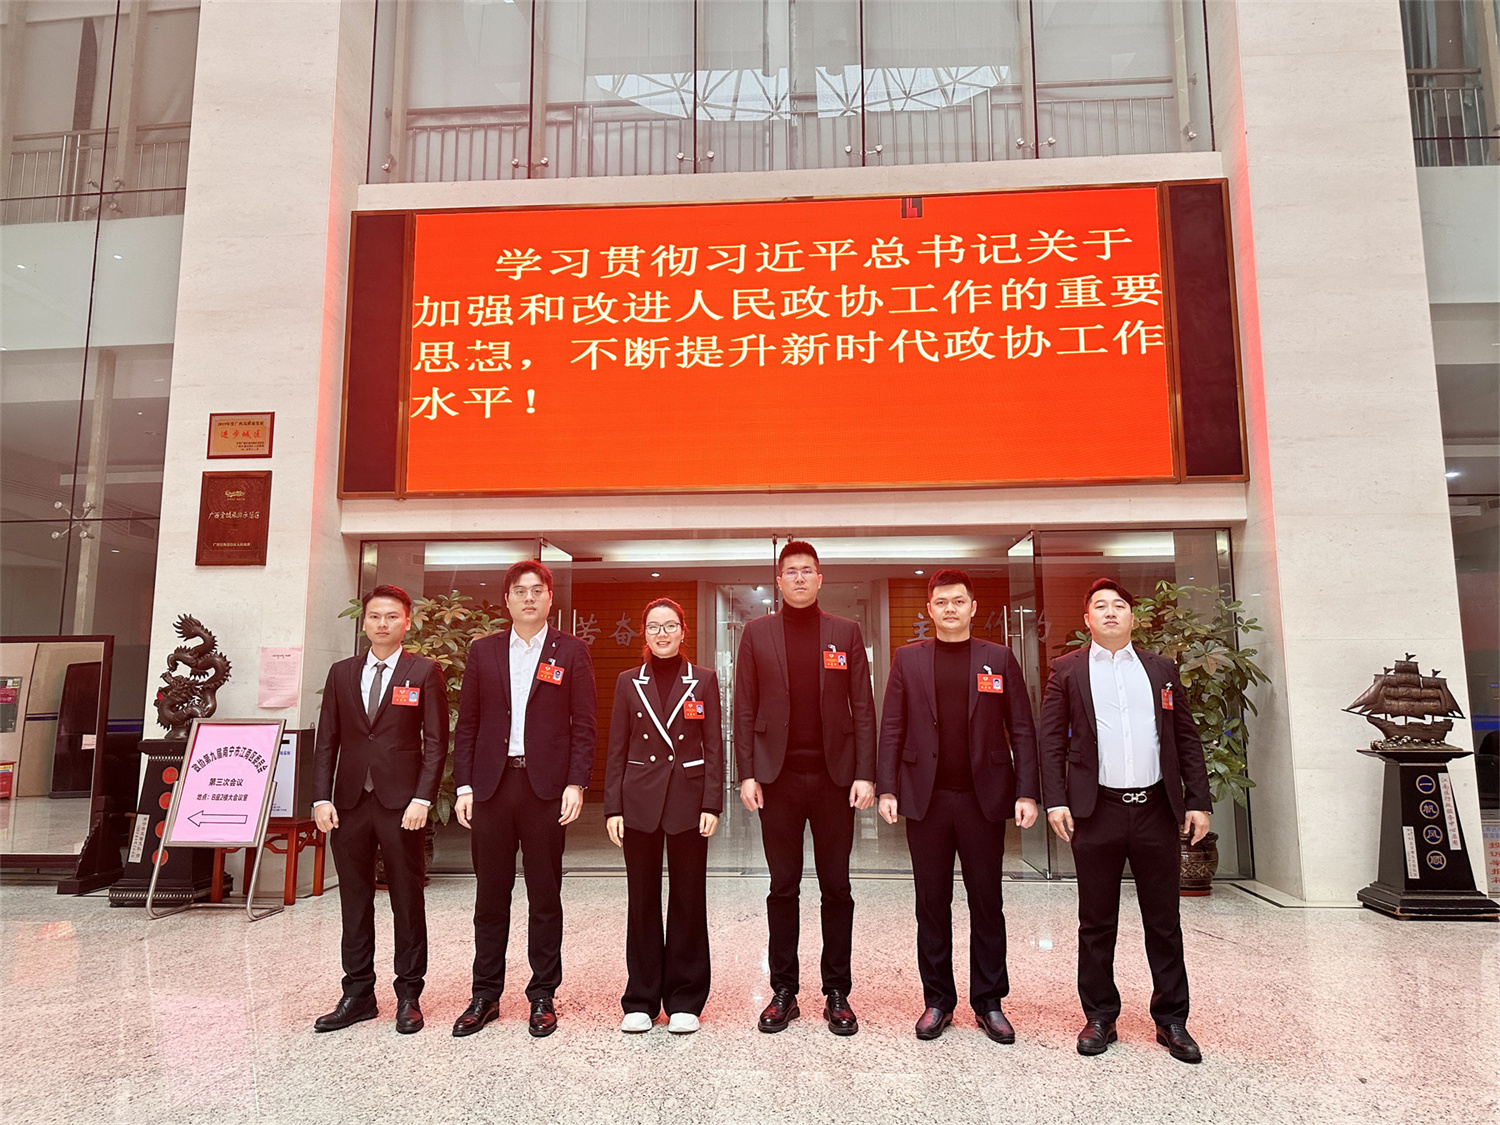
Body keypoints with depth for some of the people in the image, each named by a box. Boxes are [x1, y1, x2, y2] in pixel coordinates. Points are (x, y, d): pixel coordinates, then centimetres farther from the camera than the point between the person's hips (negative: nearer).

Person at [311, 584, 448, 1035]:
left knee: (407, 900, 4)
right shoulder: (341, 673, 11)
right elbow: (326, 741, 10)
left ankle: (408, 996, 16)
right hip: (349, 803, 4)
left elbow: (436, 742, -4)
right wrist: (321, 798, 1)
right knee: (354, 901, 11)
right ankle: (358, 995, 23)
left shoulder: (424, 672, 0)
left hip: (400, 803, -3)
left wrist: (422, 799, -12)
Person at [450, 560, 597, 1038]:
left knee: (545, 898, 7)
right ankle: (485, 995, 24)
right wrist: (464, 786, 1)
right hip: (491, 786, 2)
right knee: (490, 895, 10)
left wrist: (576, 784, -9)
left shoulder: (571, 652, 3)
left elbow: (584, 725, 0)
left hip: (547, 787, -2)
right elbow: (466, 724, 8)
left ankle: (543, 997, 20)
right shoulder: (483, 651, 9)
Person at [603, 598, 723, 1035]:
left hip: (687, 800, -1)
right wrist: (613, 808, 0)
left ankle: (684, 1001, 19)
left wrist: (711, 804, -6)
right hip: (640, 801, 1)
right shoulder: (628, 682, 7)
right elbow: (616, 749, 6)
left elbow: (714, 747, 2)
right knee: (642, 901, 7)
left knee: (688, 899, 5)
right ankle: (641, 1001, 20)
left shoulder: (703, 680, 4)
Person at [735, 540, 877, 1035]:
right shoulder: (757, 632, 6)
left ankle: (837, 994, 19)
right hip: (778, 776, 0)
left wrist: (865, 774, -4)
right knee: (783, 888, 8)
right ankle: (783, 993, 20)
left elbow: (863, 708, 3)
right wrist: (746, 774, -3)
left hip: (835, 775, 0)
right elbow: (744, 709, 4)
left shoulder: (845, 632, 5)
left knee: (836, 888, 7)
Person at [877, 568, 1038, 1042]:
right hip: (926, 799, 1)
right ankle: (937, 1001, 22)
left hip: (984, 798, 0)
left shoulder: (999, 658, 5)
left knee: (987, 904, 8)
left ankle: (989, 1003, 23)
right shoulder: (908, 659, 6)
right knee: (932, 904, 8)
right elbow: (892, 729, 4)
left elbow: (1022, 730, 3)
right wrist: (887, 789, -4)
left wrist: (1027, 792, -5)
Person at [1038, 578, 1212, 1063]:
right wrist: (1055, 800, -8)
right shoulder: (1067, 670, 4)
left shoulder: (1161, 669, 11)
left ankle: (1171, 1019, 23)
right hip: (1096, 810, -2)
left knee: (1164, 921, 10)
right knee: (1097, 922, 8)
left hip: (1155, 808, 2)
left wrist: (1197, 800, 3)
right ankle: (1100, 1017, 20)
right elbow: (1051, 740, 1)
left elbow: (1187, 738, 11)